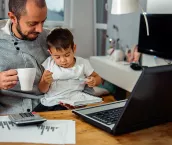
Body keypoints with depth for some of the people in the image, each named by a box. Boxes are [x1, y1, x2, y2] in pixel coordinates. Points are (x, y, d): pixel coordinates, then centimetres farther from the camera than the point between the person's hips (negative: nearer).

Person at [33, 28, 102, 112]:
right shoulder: (49, 63, 8)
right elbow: (43, 90, 12)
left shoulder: (82, 63, 5)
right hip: (48, 102, 3)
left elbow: (98, 78, 19)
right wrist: (46, 82, -11)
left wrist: (94, 81, -6)